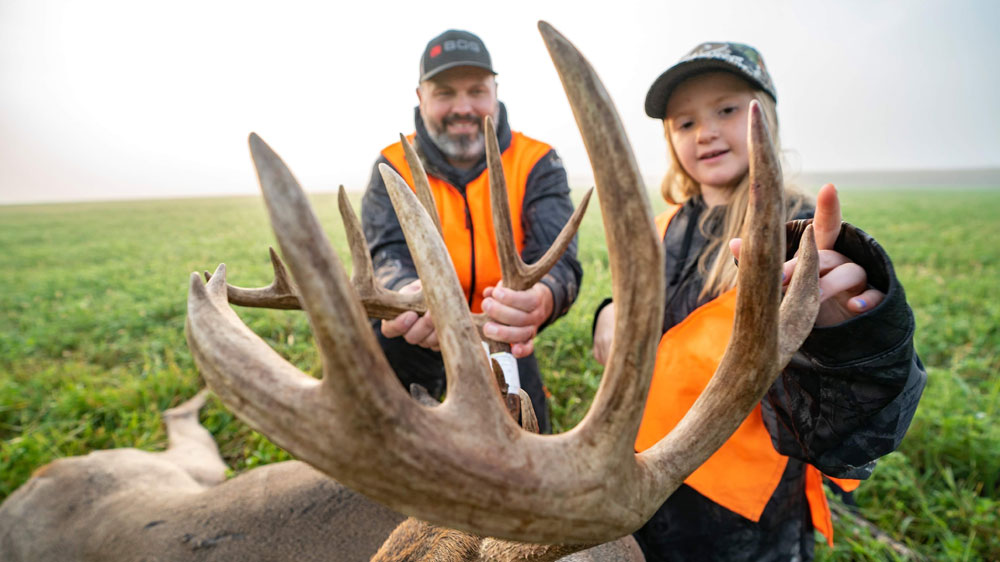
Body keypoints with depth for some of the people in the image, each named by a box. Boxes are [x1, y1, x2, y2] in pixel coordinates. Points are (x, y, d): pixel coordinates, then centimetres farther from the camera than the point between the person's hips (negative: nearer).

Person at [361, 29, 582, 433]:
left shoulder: (537, 164, -10)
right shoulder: (394, 167, -8)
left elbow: (556, 258, -24)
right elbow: (387, 254, -23)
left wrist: (540, 300, -51)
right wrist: (410, 297, -49)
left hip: (503, 340, 0)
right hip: (414, 340, 0)